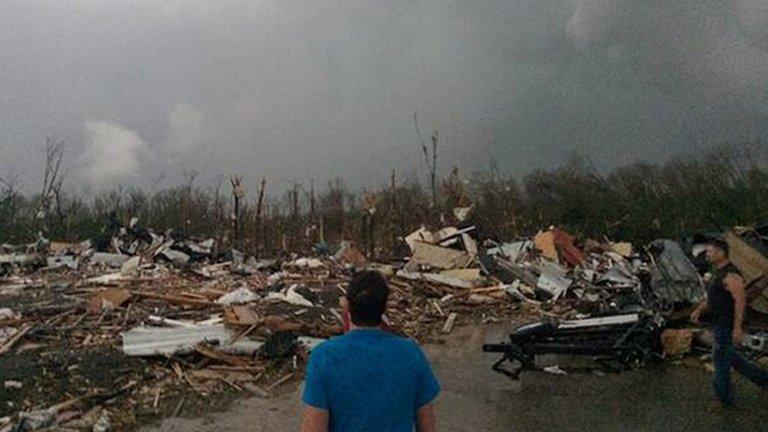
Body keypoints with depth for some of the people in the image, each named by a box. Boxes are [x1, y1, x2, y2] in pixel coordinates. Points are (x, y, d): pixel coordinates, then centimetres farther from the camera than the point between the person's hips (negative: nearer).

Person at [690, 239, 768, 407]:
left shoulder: (731, 275, -21)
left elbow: (740, 300, -24)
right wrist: (699, 310, 6)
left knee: (720, 359, 0)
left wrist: (737, 328, -25)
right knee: (730, 357, 19)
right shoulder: (717, 272, 11)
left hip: (728, 324, -10)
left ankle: (724, 398, 12)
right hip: (718, 323, 10)